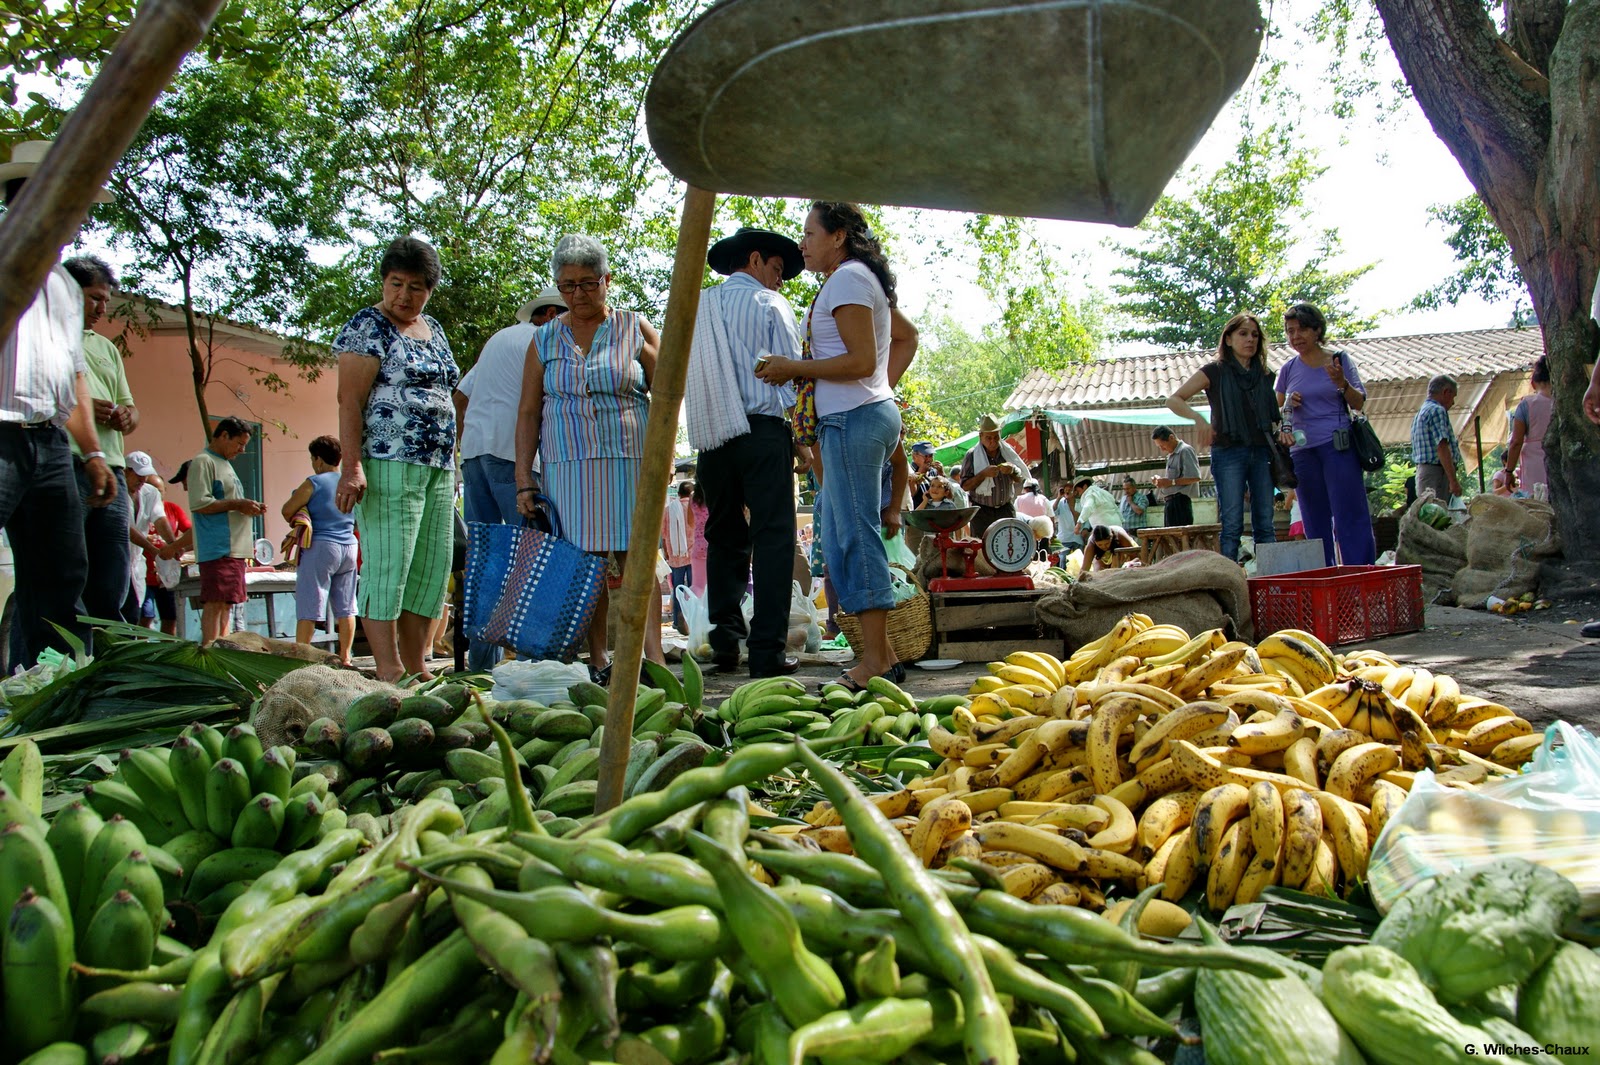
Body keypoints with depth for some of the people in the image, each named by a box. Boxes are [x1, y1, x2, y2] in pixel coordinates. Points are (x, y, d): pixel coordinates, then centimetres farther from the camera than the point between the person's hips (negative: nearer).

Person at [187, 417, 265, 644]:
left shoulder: (225, 464, 24)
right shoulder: (203, 462, -7)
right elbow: (199, 503, -17)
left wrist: (248, 507, 11)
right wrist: (237, 504, -13)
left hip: (234, 549, 10)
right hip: (217, 549, -10)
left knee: (226, 604, 10)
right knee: (215, 603, -12)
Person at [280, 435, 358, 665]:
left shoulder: (313, 483, -8)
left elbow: (287, 511, -5)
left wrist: (297, 525, 14)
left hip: (320, 546, -6)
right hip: (349, 546, 6)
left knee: (309, 608, -2)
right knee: (346, 607, 9)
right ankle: (345, 656, 12)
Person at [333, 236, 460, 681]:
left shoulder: (434, 330, 20)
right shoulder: (368, 327, -3)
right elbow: (349, 401, -10)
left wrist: (452, 462, 19)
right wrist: (351, 466, -20)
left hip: (438, 467, 8)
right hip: (389, 464, -8)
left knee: (431, 570, 6)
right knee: (387, 566, -8)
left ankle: (418, 669, 11)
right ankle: (389, 674, -7)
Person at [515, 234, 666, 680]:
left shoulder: (634, 329, 7)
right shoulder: (545, 339, 12)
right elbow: (528, 413, 10)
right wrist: (524, 481, 2)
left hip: (629, 463, -2)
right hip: (566, 467, 2)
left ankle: (653, 659, -12)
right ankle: (598, 661, 8)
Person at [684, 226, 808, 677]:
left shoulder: (696, 307, 16)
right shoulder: (769, 305, 2)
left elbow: (681, 379, 13)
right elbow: (791, 377, -3)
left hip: (710, 438, 5)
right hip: (763, 431, -5)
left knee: (725, 539, 11)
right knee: (772, 539, -4)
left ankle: (725, 643, 7)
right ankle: (767, 651, -8)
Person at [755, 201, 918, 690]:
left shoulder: (847, 278, -8)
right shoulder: (866, 279, 22)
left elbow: (861, 360, -17)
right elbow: (908, 337, 32)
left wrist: (793, 368, -11)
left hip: (853, 417, -10)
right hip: (873, 412, 10)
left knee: (856, 534, -10)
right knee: (839, 536, 9)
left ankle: (876, 659, -8)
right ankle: (880, 653, 9)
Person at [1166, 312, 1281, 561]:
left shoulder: (1264, 374, 14)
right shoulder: (1215, 371, 1)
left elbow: (1272, 416, 22)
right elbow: (1173, 400, -5)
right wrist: (1198, 418, -21)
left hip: (1261, 453, 4)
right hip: (1229, 453, -4)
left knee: (1265, 524, 3)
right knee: (1231, 524, -7)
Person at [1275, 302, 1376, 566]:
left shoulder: (1340, 359, 4)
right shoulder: (1288, 369, 11)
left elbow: (1359, 403, 1)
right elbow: (1276, 410, 17)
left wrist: (1342, 383, -17)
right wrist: (1288, 405, -5)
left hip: (1338, 446, -3)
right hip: (1302, 451, 3)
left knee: (1350, 516, -8)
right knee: (1315, 521, 6)